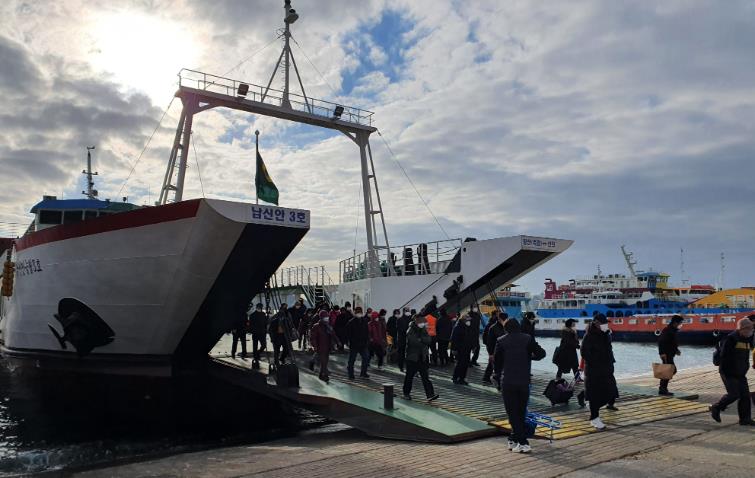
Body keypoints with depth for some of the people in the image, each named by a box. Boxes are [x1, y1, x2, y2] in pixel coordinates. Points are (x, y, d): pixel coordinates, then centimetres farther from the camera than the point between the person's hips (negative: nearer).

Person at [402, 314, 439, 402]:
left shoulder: (424, 330, 8)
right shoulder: (411, 331, -11)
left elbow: (429, 340, -5)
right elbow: (413, 341, -26)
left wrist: (420, 340, -20)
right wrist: (423, 342, -14)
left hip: (422, 358, 5)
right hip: (412, 358, -5)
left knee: (425, 376, 0)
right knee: (409, 376, 8)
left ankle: (430, 394, -5)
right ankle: (406, 394, 23)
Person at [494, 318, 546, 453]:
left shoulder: (501, 340, 0)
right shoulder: (528, 338, 1)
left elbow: (496, 361, 4)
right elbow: (541, 353, -2)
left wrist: (498, 376, 19)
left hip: (507, 382, -2)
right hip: (524, 381, 2)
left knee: (513, 413, 3)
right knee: (521, 412, 15)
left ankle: (523, 443, -4)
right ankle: (514, 439, 21)